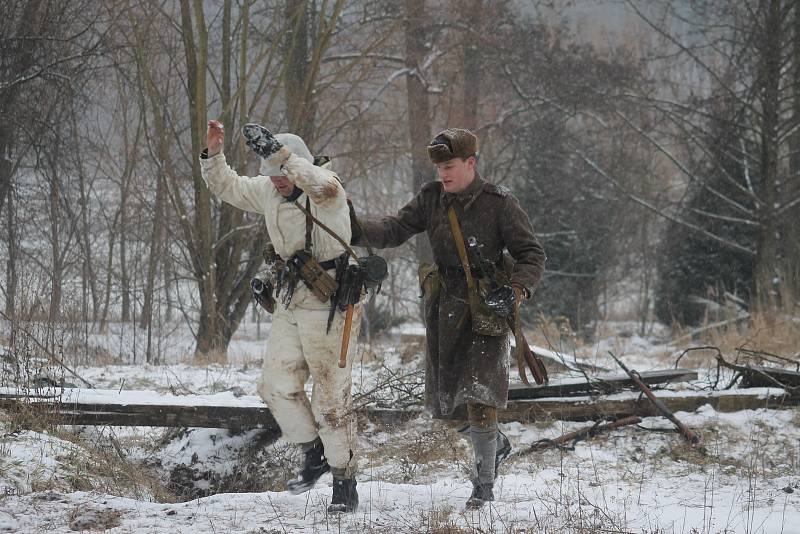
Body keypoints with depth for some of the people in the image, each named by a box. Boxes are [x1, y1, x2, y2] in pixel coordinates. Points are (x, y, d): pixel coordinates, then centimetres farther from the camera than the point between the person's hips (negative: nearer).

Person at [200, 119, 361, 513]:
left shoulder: (325, 191, -18)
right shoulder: (268, 191, 5)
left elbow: (322, 185, -43)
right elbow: (225, 186, 18)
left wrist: (276, 151, -49)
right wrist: (213, 154, 0)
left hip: (330, 305, -8)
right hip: (292, 303, 8)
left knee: (331, 395, -3)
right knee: (277, 385, 7)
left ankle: (344, 484, 7)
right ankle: (315, 454, 26)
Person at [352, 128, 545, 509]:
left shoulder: (499, 204, -10)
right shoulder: (432, 198, 3)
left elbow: (532, 254, -8)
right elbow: (394, 230, -1)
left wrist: (518, 288, -26)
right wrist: (357, 229, -20)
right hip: (444, 306, 6)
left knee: (479, 396, -13)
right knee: (445, 398, 12)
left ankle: (484, 484, -2)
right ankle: (495, 445, 39)